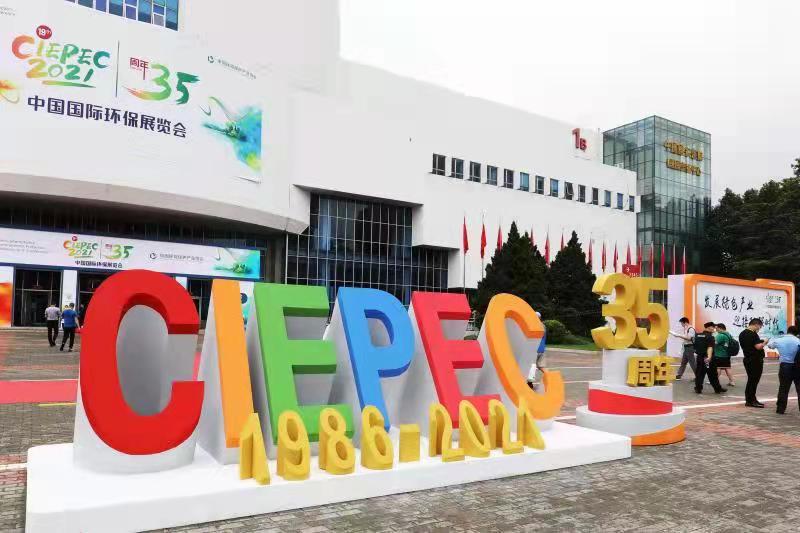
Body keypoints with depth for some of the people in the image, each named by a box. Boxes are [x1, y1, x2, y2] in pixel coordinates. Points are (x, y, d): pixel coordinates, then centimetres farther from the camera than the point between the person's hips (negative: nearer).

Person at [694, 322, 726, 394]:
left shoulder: (698, 335, 8)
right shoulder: (710, 336, -13)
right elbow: (710, 347, -25)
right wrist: (709, 357, -35)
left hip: (699, 357, 6)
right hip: (708, 358, -6)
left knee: (699, 373, 7)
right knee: (713, 374, 4)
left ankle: (698, 388, 5)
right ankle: (718, 389, 13)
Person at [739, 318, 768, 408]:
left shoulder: (742, 333, 12)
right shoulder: (753, 334, -19)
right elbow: (758, 346, -23)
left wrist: (760, 341, 16)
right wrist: (764, 342, -6)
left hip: (747, 359, 10)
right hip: (755, 360, -10)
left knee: (751, 380, 15)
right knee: (754, 380, -3)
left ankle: (749, 399, 21)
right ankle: (751, 400, 1)